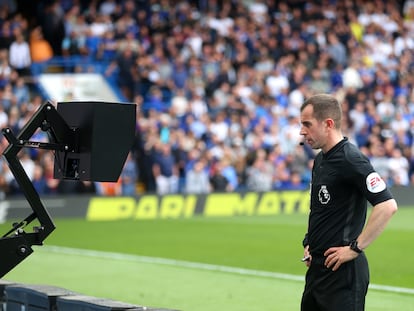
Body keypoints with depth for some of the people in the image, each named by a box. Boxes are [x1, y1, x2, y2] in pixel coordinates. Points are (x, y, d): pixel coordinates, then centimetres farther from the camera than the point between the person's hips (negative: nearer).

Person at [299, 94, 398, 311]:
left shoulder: (350, 159, -15)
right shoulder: (320, 160, 15)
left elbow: (387, 206, -23)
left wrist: (355, 248, -20)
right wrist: (309, 242, 15)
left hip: (343, 271, -9)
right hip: (317, 267, 9)